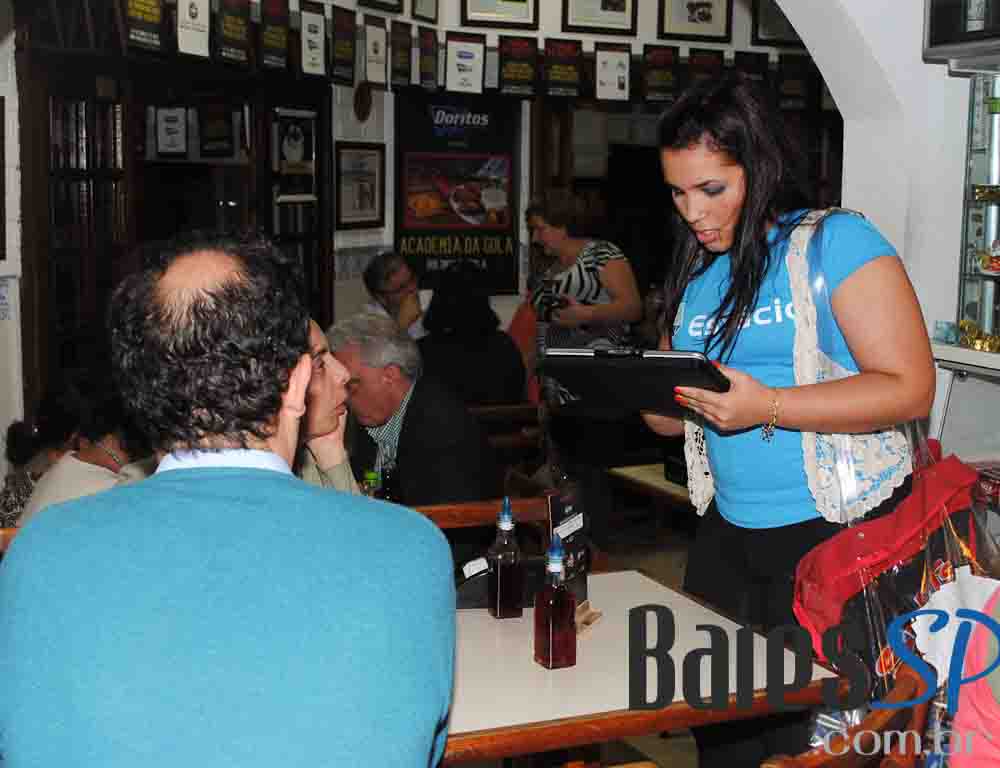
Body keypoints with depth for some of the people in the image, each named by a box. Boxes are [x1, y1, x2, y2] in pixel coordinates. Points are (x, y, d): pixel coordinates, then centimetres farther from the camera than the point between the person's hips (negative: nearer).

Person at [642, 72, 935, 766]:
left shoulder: (836, 242, -8)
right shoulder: (695, 274, 12)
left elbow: (910, 389, -16)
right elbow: (676, 419, 17)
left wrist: (767, 407, -24)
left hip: (839, 531, -6)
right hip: (727, 534, 6)